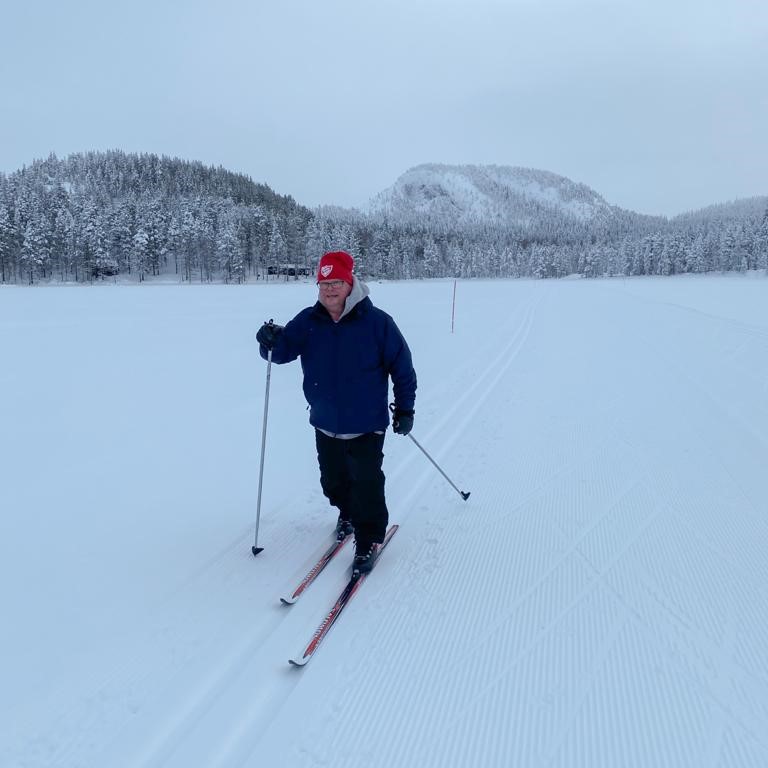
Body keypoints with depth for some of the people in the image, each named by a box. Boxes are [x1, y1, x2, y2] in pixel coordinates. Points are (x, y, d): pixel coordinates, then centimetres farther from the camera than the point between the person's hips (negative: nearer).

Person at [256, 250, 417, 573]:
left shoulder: (377, 321, -13)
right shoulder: (308, 321, -3)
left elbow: (402, 367, -6)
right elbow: (283, 352, -3)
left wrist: (404, 408, -4)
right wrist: (271, 341, -26)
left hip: (367, 426, -4)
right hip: (325, 425, 5)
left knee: (366, 484, -2)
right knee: (333, 481, 21)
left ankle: (369, 540, 19)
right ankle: (347, 514, 49)